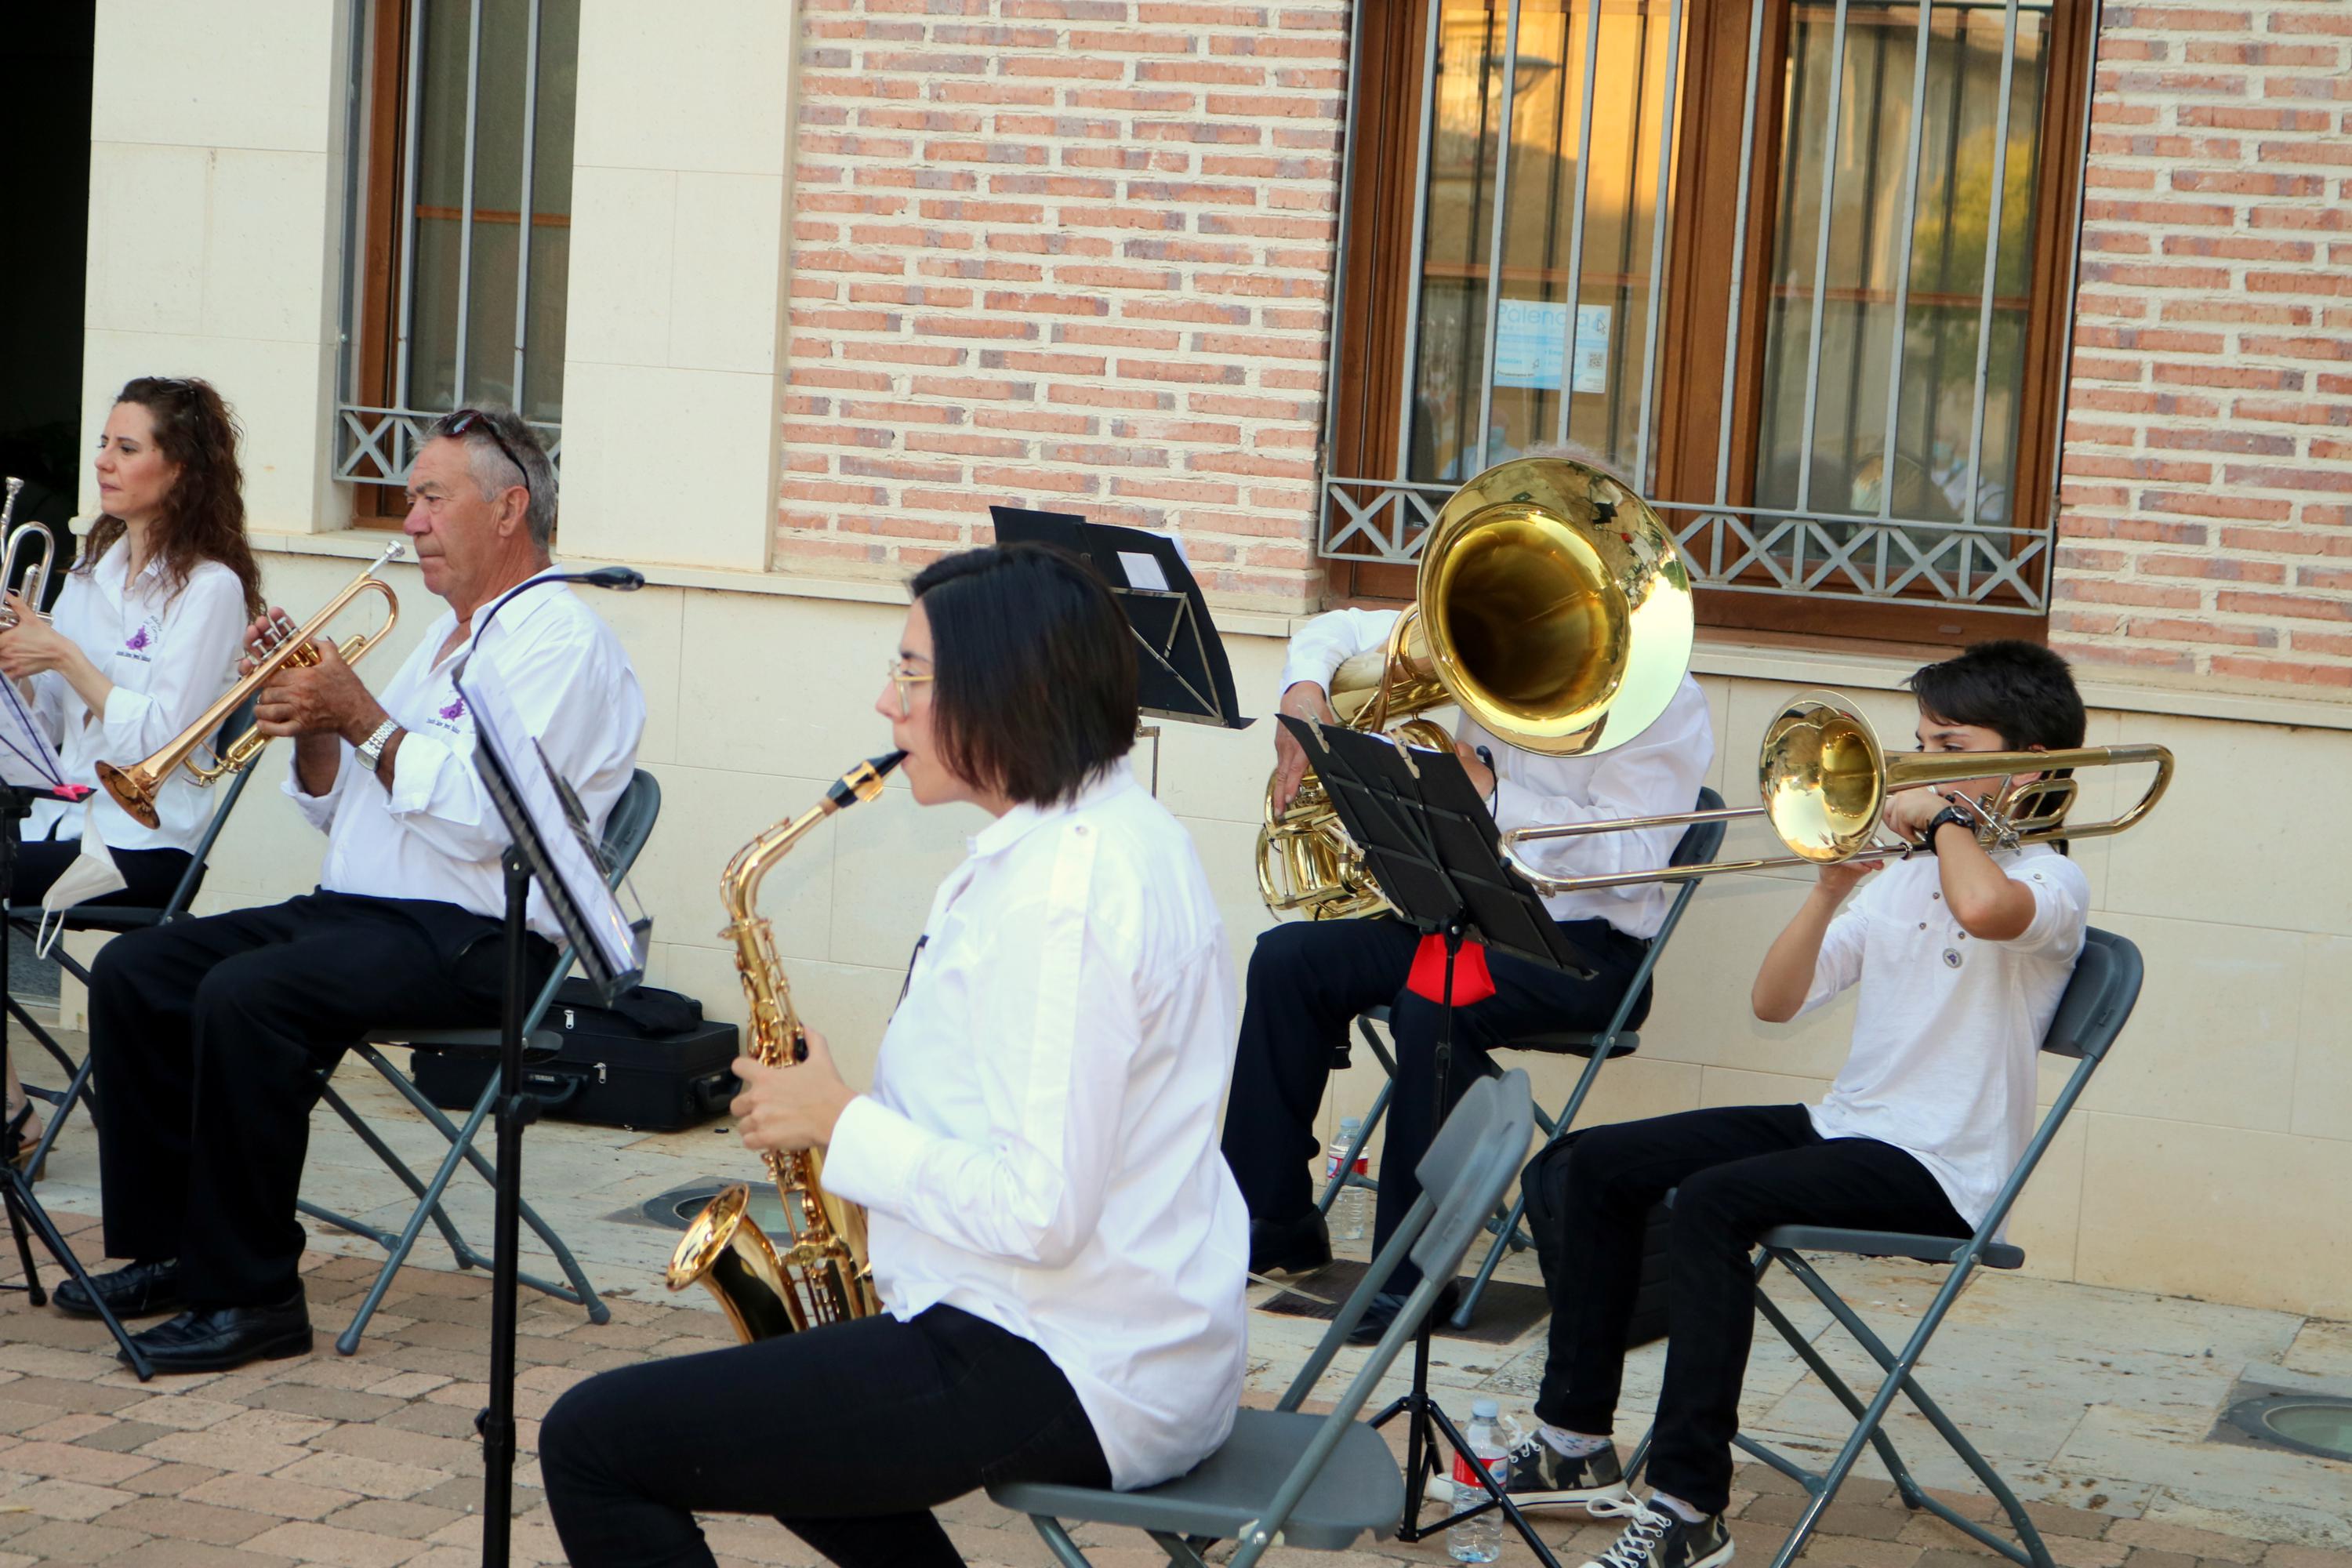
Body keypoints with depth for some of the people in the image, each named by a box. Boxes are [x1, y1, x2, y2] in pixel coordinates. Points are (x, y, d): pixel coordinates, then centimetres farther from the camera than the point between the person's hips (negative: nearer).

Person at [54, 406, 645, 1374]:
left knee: (244, 996, -30)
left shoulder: (561, 642, -8)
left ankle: (251, 1298, -21)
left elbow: (483, 821, -21)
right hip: (352, 910, 10)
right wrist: (311, 725, 2)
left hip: (467, 938, -10)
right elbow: (343, 812, 21)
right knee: (133, 972, -2)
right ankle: (165, 1249, 3)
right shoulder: (448, 635, 22)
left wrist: (360, 716, -16)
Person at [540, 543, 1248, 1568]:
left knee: (592, 1446, -9)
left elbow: (1041, 1213, -26)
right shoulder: (1112, 831, 10)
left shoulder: (1062, 888, -22)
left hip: (1063, 1382, -11)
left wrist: (841, 1125, -14)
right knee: (776, 1399, 33)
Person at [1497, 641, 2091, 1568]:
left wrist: (1945, 815, -17)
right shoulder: (1905, 876, 15)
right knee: (1602, 1163, 3)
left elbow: (1985, 908, -37)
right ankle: (1575, 1442, 9)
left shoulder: (2051, 882, -8)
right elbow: (1775, 1001, 8)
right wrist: (1832, 886, -6)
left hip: (1939, 1171, -9)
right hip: (1844, 1125, 9)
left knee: (1714, 1199, -30)